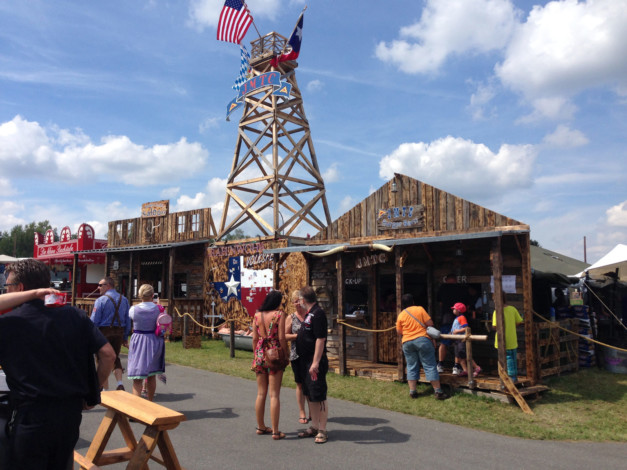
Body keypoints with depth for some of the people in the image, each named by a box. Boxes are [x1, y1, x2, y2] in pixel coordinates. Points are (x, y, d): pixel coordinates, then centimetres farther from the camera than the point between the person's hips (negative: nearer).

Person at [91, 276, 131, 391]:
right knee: (115, 357, 19)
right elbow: (128, 320, 8)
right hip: (119, 332, 5)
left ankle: (105, 389, 15)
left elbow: (94, 321, -12)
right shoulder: (123, 300, 7)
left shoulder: (101, 300, -10)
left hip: (104, 331, -4)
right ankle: (120, 383, 3)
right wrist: (125, 337, 14)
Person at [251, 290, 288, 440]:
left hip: (260, 355, 5)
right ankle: (275, 431, 4)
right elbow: (281, 338, -12)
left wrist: (256, 355, 16)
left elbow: (255, 338, 6)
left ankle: (261, 427, 25)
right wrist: (286, 355, -2)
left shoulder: (257, 315, 5)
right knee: (274, 395, 0)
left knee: (261, 393, 14)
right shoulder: (279, 314, -8)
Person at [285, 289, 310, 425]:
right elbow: (285, 336, -1)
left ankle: (312, 412, 18)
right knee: (300, 385, 6)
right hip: (297, 355, -1)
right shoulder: (291, 318, 3)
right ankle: (302, 414, 17)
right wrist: (297, 335, -15)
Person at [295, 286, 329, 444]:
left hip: (315, 361, -10)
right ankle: (314, 427, 28)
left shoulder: (318, 314, -18)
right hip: (305, 360, 10)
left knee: (319, 396, -1)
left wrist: (315, 362, -24)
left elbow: (320, 339, -23)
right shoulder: (309, 313, 12)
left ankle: (322, 431, 9)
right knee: (309, 395, 16)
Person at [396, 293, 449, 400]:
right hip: (422, 339, -2)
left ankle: (412, 391, 9)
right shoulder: (420, 309, 0)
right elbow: (429, 324, -3)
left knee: (411, 367, 11)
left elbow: (399, 333, 9)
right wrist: (433, 339, 6)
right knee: (430, 366, 1)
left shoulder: (400, 315, 6)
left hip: (407, 342, 3)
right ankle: (438, 391, 1)